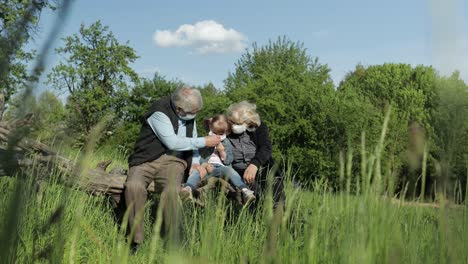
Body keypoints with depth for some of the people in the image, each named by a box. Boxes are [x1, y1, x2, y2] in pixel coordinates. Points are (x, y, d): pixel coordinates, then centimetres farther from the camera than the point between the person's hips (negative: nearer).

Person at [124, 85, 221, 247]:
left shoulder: (189, 115, 9)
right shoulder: (159, 112, -13)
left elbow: (192, 141, 22)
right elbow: (172, 142, -20)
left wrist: (195, 162, 3)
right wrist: (204, 142, -14)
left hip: (173, 160, 4)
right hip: (147, 159, -3)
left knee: (171, 191, -31)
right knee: (133, 186, -35)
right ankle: (136, 240, -22)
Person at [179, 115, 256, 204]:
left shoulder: (227, 144, 14)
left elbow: (228, 161, 8)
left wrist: (222, 151, -10)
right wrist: (204, 164, -14)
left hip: (221, 167, 0)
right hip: (206, 167, 0)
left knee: (231, 171, -33)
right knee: (195, 172, -34)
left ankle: (245, 191, -48)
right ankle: (188, 189, -63)